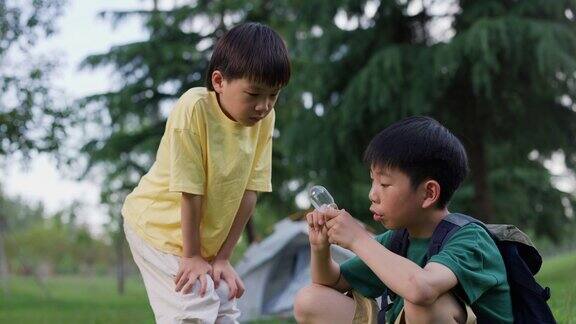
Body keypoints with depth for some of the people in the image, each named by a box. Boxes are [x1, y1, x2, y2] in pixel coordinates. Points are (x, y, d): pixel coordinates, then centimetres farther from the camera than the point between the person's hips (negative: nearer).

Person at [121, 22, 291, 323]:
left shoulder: (264, 118, -11)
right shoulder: (194, 108, -28)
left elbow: (249, 192, -9)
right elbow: (190, 191, -23)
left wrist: (222, 257, -8)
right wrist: (191, 256, -16)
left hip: (207, 234, 6)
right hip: (158, 224, -6)